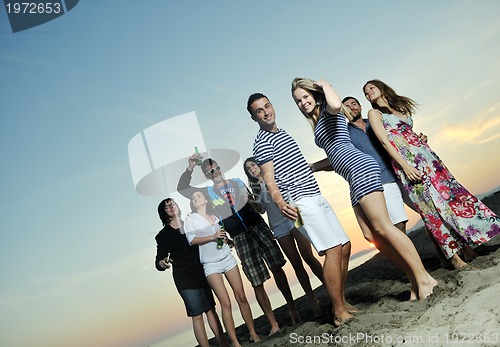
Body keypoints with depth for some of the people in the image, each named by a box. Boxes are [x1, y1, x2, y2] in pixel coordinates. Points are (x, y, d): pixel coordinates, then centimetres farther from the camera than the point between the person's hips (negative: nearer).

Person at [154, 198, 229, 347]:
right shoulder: (164, 235, -2)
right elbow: (159, 262, -7)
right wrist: (162, 263, -30)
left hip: (201, 273, 4)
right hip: (184, 278, -4)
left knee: (211, 309, 8)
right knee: (197, 315, -4)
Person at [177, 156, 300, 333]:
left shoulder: (237, 182, 14)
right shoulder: (208, 193, 10)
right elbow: (181, 189, 4)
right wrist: (190, 168, -6)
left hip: (258, 226, 1)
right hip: (239, 237, -1)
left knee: (277, 267, -3)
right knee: (257, 283, -2)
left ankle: (293, 310, 11)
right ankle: (274, 325, 6)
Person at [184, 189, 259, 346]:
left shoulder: (215, 217, 14)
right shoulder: (190, 219, 4)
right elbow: (192, 240, -9)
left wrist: (226, 239, 8)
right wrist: (213, 237, -17)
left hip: (227, 258, 4)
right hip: (210, 264, -4)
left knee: (241, 297, 1)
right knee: (226, 303, -8)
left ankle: (253, 334, 12)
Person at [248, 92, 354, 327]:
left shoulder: (282, 133, 21)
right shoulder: (262, 142, -6)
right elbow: (269, 179, -17)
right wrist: (280, 202, -34)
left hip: (316, 197, 9)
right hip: (302, 201, -9)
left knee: (344, 246, 8)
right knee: (333, 250, -15)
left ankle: (341, 301, 19)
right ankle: (340, 313, -8)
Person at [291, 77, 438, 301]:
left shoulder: (328, 110, 4)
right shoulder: (317, 123, 29)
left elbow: (336, 104, -23)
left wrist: (325, 85, -6)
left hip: (360, 168, -9)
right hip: (353, 178, 10)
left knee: (382, 228, -14)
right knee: (371, 235, 2)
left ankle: (423, 277, -9)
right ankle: (414, 278, 5)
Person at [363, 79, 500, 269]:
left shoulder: (400, 108, 22)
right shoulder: (374, 113, 4)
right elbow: (384, 141, -8)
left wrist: (420, 137, 3)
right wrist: (404, 165, -17)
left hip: (425, 154, 6)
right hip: (406, 161, -6)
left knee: (450, 190, -2)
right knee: (432, 205, -9)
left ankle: (467, 247, 6)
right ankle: (454, 256, -3)